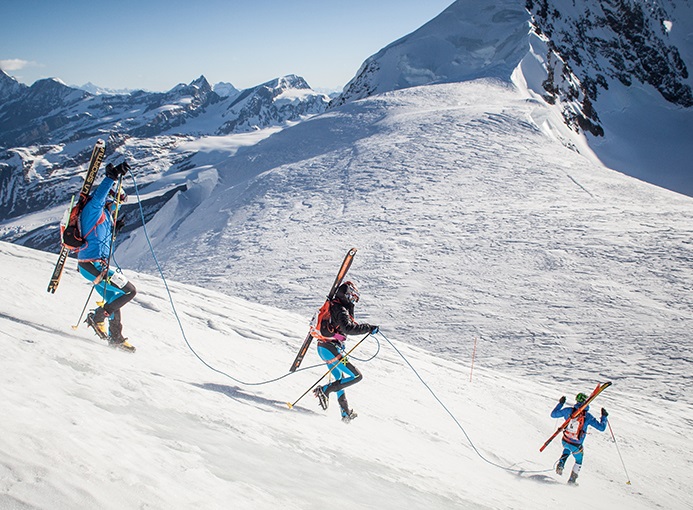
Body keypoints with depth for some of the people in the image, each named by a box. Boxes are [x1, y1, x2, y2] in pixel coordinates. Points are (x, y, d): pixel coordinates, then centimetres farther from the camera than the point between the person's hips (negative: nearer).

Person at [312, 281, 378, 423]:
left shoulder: (331, 306, 14)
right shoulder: (341, 310, -15)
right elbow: (348, 328, -30)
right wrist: (369, 328, -25)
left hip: (322, 348, 11)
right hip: (332, 349, -11)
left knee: (340, 378, 25)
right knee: (357, 376, -9)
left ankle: (345, 412, 30)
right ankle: (325, 390, -10)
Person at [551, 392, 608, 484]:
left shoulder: (569, 410, -11)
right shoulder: (587, 416, -18)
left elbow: (553, 414, 1)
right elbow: (602, 428, -11)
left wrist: (560, 403, 11)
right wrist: (604, 417, 4)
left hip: (565, 441, 3)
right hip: (576, 445, -3)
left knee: (567, 449, 39)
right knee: (579, 460, 27)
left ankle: (561, 464, 19)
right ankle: (572, 480, 33)